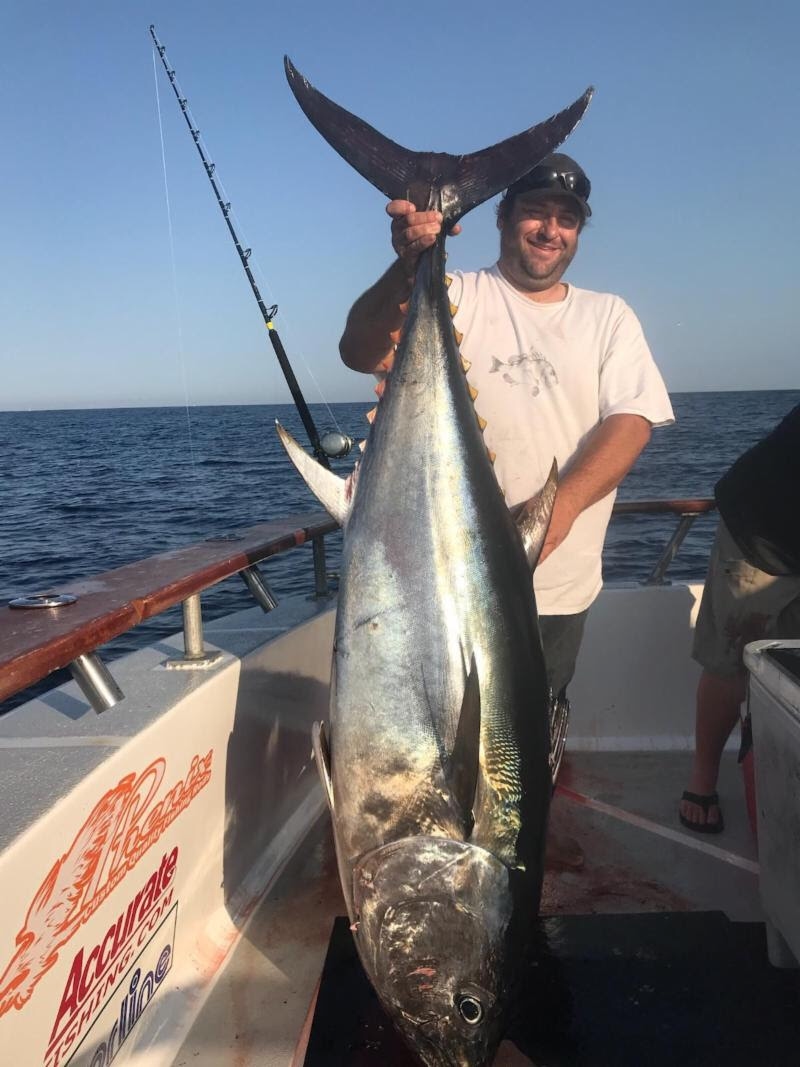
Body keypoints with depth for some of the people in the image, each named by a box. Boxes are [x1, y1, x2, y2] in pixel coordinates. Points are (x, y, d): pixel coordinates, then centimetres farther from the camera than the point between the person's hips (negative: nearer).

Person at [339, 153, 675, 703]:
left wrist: (559, 507, -21)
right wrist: (407, 269, -35)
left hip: (560, 584, 3)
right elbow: (361, 353, -16)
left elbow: (631, 422, -4)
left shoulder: (609, 316, 9)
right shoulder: (456, 298, 0)